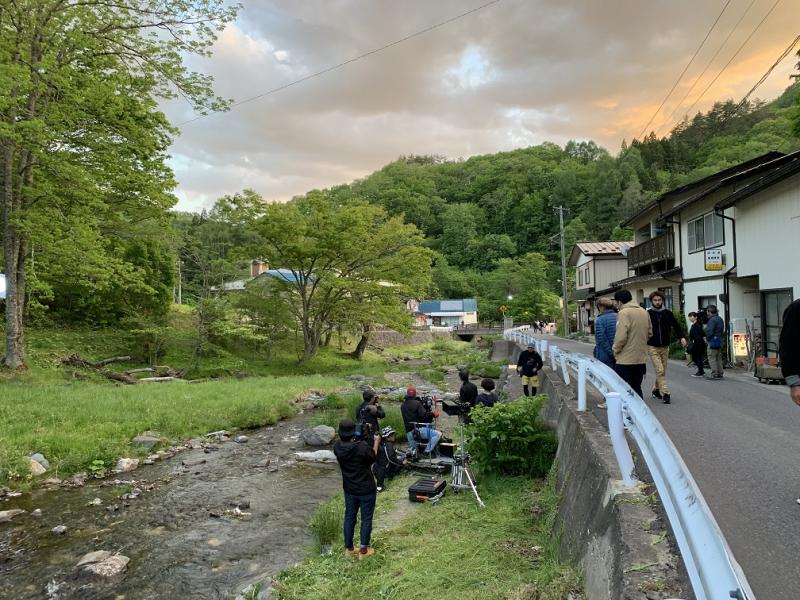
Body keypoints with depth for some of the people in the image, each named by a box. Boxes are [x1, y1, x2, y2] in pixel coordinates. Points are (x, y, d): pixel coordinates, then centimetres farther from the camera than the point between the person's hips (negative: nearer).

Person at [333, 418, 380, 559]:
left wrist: (360, 440, 4)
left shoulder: (338, 446, -15)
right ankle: (363, 550, 22)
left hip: (349, 489, 5)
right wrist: (376, 442, 4)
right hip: (366, 489, -5)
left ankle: (349, 548, 31)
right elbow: (373, 458, -9)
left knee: (349, 517, 19)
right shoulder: (363, 446, -30)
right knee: (366, 519, 12)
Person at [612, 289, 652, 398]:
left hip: (625, 360, -7)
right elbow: (649, 333, 15)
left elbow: (621, 336, -20)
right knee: (636, 388, 17)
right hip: (641, 359, 7)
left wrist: (616, 351, -6)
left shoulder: (624, 313, -14)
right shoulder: (644, 312, 9)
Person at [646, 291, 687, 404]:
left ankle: (656, 390, 29)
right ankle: (665, 393, -9)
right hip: (652, 347, -4)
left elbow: (676, 326, 3)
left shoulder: (668, 313, 3)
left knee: (662, 371, 12)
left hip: (665, 347, 4)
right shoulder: (647, 314, -6)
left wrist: (682, 337, -13)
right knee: (660, 371, -11)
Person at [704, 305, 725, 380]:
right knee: (718, 358, 13)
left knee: (712, 357, -6)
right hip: (719, 340, 10)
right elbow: (722, 330, 20)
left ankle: (714, 374, -8)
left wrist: (707, 339, -6)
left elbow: (710, 331, -20)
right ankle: (720, 373, 16)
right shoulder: (720, 319, 15)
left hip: (713, 340, -10)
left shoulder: (712, 320, -16)